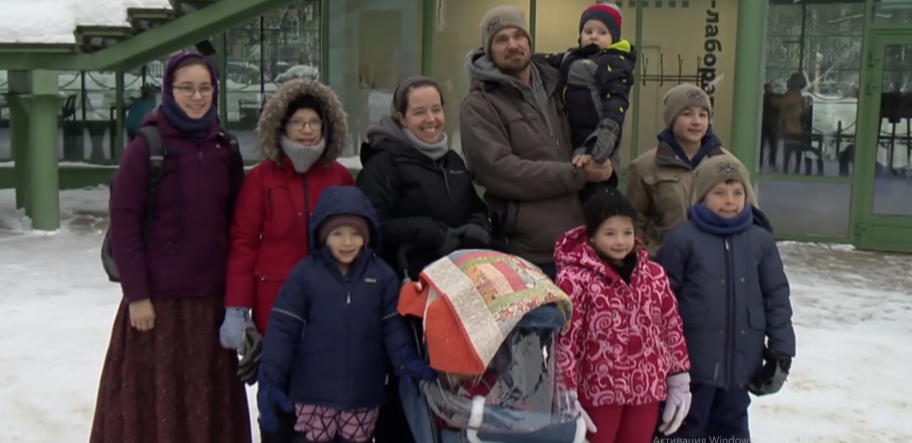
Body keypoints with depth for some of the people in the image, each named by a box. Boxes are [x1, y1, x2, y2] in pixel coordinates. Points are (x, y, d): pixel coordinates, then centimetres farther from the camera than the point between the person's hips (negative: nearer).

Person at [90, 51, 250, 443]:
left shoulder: (225, 150, 7)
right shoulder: (146, 148, -6)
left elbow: (237, 224, 10)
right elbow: (123, 224, -9)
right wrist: (136, 295, -13)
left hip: (212, 298, 4)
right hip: (158, 297, -4)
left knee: (208, 401, 11)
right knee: (154, 399, 4)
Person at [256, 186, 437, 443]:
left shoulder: (382, 275, -1)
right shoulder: (305, 273, -6)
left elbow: (394, 325, 0)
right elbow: (282, 328, -6)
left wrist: (407, 359, -19)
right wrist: (270, 380, -12)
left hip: (363, 394, 2)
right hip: (314, 393, -2)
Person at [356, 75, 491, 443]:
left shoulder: (453, 161, 17)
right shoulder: (384, 162, -7)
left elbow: (479, 212, 21)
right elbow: (372, 226, -19)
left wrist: (475, 231, -2)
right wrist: (434, 235, -18)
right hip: (407, 291, -7)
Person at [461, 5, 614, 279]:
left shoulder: (554, 84, 14)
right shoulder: (480, 105, -5)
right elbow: (498, 171, -17)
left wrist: (602, 160, -3)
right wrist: (577, 174, -16)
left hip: (580, 245, 6)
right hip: (526, 254, -6)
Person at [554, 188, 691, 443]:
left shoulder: (654, 275, 4)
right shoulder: (574, 279, -15)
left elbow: (672, 327, 11)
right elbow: (564, 339, -15)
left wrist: (679, 382, 11)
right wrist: (566, 397, -15)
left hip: (646, 389, 5)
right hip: (598, 391, -5)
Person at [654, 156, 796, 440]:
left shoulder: (760, 240, 3)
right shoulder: (682, 238, -9)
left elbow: (777, 297, 7)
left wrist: (781, 351, 4)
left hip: (741, 361, 4)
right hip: (692, 361, -4)